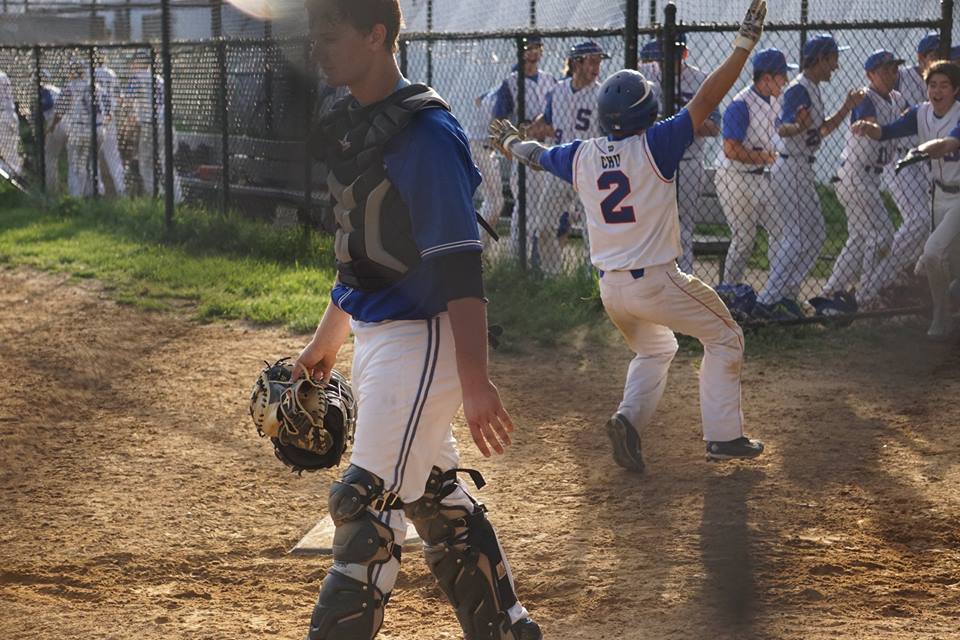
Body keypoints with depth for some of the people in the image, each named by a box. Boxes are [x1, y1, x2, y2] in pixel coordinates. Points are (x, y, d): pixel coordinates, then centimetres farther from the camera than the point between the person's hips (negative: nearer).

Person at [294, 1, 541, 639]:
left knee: (368, 501, -10)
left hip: (422, 337, -10)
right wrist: (326, 341, 26)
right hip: (375, 335, 10)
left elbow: (461, 265, -23)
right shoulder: (350, 124, 10)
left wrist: (475, 382, -27)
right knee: (434, 491, 16)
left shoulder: (424, 132, -19)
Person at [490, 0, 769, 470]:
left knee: (655, 348, 28)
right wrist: (744, 44, -12)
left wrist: (509, 142, 43)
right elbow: (705, 101, -16)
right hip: (656, 281, -6)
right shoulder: (654, 146, -13)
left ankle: (629, 417, 4)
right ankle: (723, 437, 7)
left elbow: (537, 155, 21)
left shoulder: (581, 156, 1)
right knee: (724, 338, 12)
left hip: (610, 287, 6)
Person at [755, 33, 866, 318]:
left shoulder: (813, 89, 15)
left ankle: (787, 293, 16)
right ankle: (768, 299, -12)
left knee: (816, 233, 13)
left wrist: (847, 107, 20)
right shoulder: (798, 89, -16)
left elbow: (822, 130, 24)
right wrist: (798, 127, -49)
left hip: (803, 170, 11)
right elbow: (783, 129, -28)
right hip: (790, 169, -11)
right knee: (797, 236, -12)